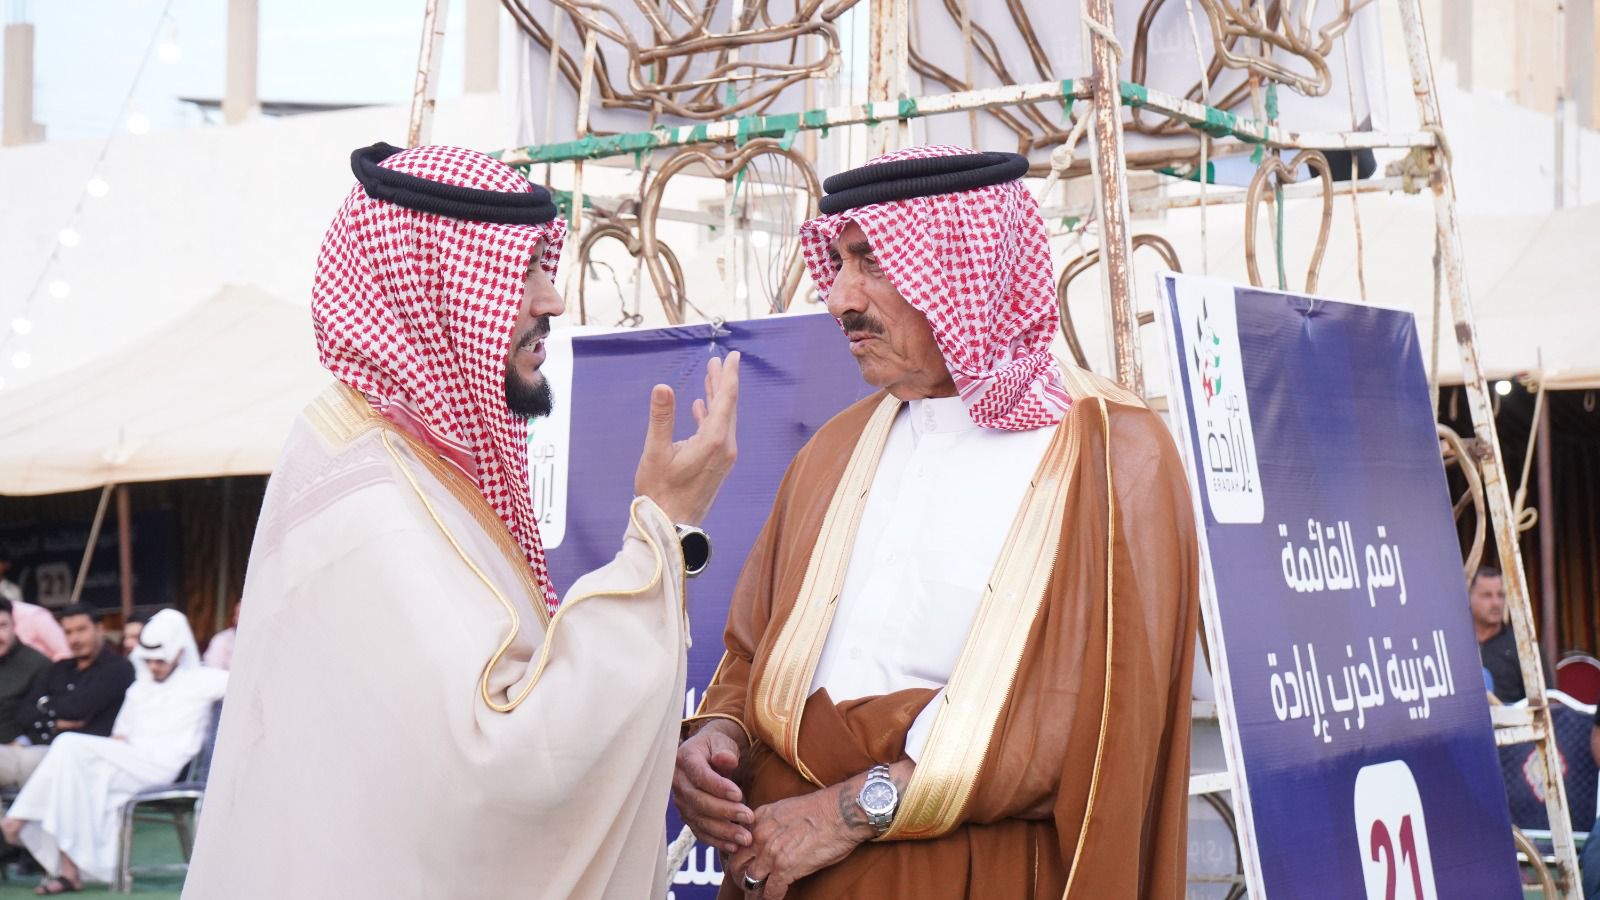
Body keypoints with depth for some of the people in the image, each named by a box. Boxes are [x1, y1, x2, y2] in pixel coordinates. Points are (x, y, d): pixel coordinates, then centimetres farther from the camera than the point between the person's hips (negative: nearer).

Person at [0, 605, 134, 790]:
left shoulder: (118, 669, 4)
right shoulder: (59, 670, 27)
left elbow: (77, 707, -9)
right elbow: (22, 715, 17)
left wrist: (46, 706, 10)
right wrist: (52, 721, -3)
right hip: (40, 748, 7)